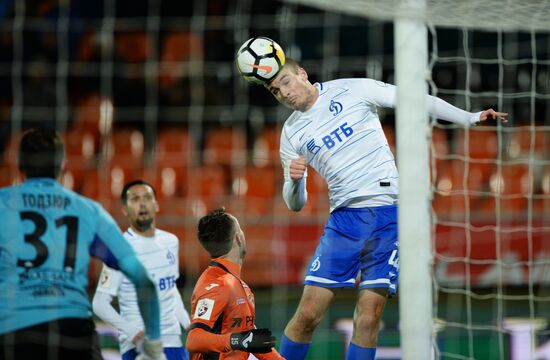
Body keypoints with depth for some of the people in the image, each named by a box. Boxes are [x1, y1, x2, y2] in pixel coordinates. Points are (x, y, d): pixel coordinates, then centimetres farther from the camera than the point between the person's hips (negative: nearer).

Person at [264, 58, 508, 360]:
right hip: (344, 219, 2)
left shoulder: (352, 90, 2)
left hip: (389, 214, -2)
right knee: (308, 313, -6)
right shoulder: (291, 134, 9)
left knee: (368, 318, -8)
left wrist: (470, 118, -4)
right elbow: (295, 204, 11)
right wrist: (294, 180, -12)